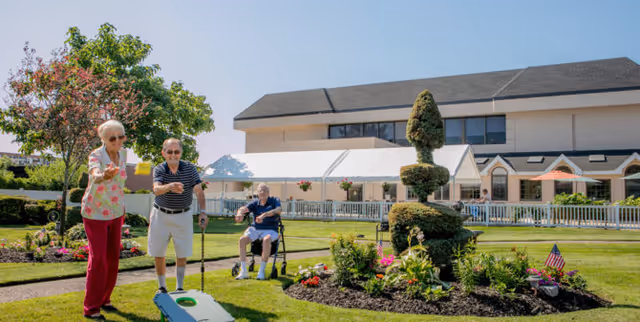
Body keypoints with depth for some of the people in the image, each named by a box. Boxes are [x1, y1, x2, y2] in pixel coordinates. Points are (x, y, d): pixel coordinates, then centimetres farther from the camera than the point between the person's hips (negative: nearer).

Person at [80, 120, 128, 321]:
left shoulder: (123, 153, -5)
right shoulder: (96, 156, -23)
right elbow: (95, 176, -46)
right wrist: (104, 176, -70)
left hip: (115, 212, 6)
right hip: (95, 213, -6)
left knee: (113, 258, 11)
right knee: (98, 259, -5)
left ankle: (104, 299, 27)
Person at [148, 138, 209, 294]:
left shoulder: (190, 168, -10)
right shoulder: (159, 169, -11)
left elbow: (199, 191, -19)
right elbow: (157, 189, -30)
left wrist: (202, 211, -35)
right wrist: (170, 186, -53)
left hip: (183, 216, 0)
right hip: (161, 215, 1)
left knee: (182, 254, 4)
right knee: (158, 254, 8)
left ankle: (179, 288, 18)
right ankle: (162, 287, 26)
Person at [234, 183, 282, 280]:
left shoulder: (275, 201, 0)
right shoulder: (255, 203, 8)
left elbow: (278, 210, -22)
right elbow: (244, 208, -10)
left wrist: (264, 215, -39)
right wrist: (240, 213, -37)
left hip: (270, 230, -3)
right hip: (255, 229, 3)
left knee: (266, 240, -38)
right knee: (242, 239, -26)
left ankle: (262, 271, -29)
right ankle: (244, 271, -22)